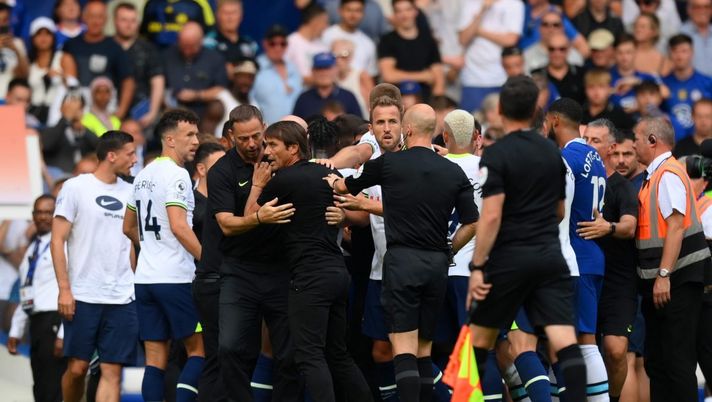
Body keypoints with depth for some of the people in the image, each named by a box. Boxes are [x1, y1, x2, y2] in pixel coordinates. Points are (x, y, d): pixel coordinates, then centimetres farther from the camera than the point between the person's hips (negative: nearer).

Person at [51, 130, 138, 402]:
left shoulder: (129, 193, 11)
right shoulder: (75, 188, -2)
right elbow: (57, 240, -4)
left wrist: (136, 286, 11)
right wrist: (64, 289, -11)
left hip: (122, 298, 4)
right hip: (83, 296, -4)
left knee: (112, 371, -3)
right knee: (77, 367, 0)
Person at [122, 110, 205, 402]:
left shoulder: (143, 175, 16)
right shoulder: (176, 174, -11)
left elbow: (129, 228, 25)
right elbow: (178, 226, -21)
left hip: (145, 278, 8)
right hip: (175, 278, -8)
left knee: (155, 359, 5)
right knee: (199, 349, 1)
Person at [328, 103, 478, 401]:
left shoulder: (388, 164, -2)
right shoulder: (454, 172, 5)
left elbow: (346, 187, 14)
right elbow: (471, 223, 4)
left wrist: (332, 181, 37)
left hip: (401, 259, -4)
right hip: (437, 264, 4)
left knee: (404, 349, -8)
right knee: (424, 349, 13)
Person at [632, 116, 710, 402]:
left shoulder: (668, 174, -14)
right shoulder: (654, 175, 16)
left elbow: (676, 225, -22)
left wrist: (664, 275, -26)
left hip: (678, 278, -11)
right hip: (656, 280, 11)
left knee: (676, 357, -10)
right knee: (655, 358, 14)